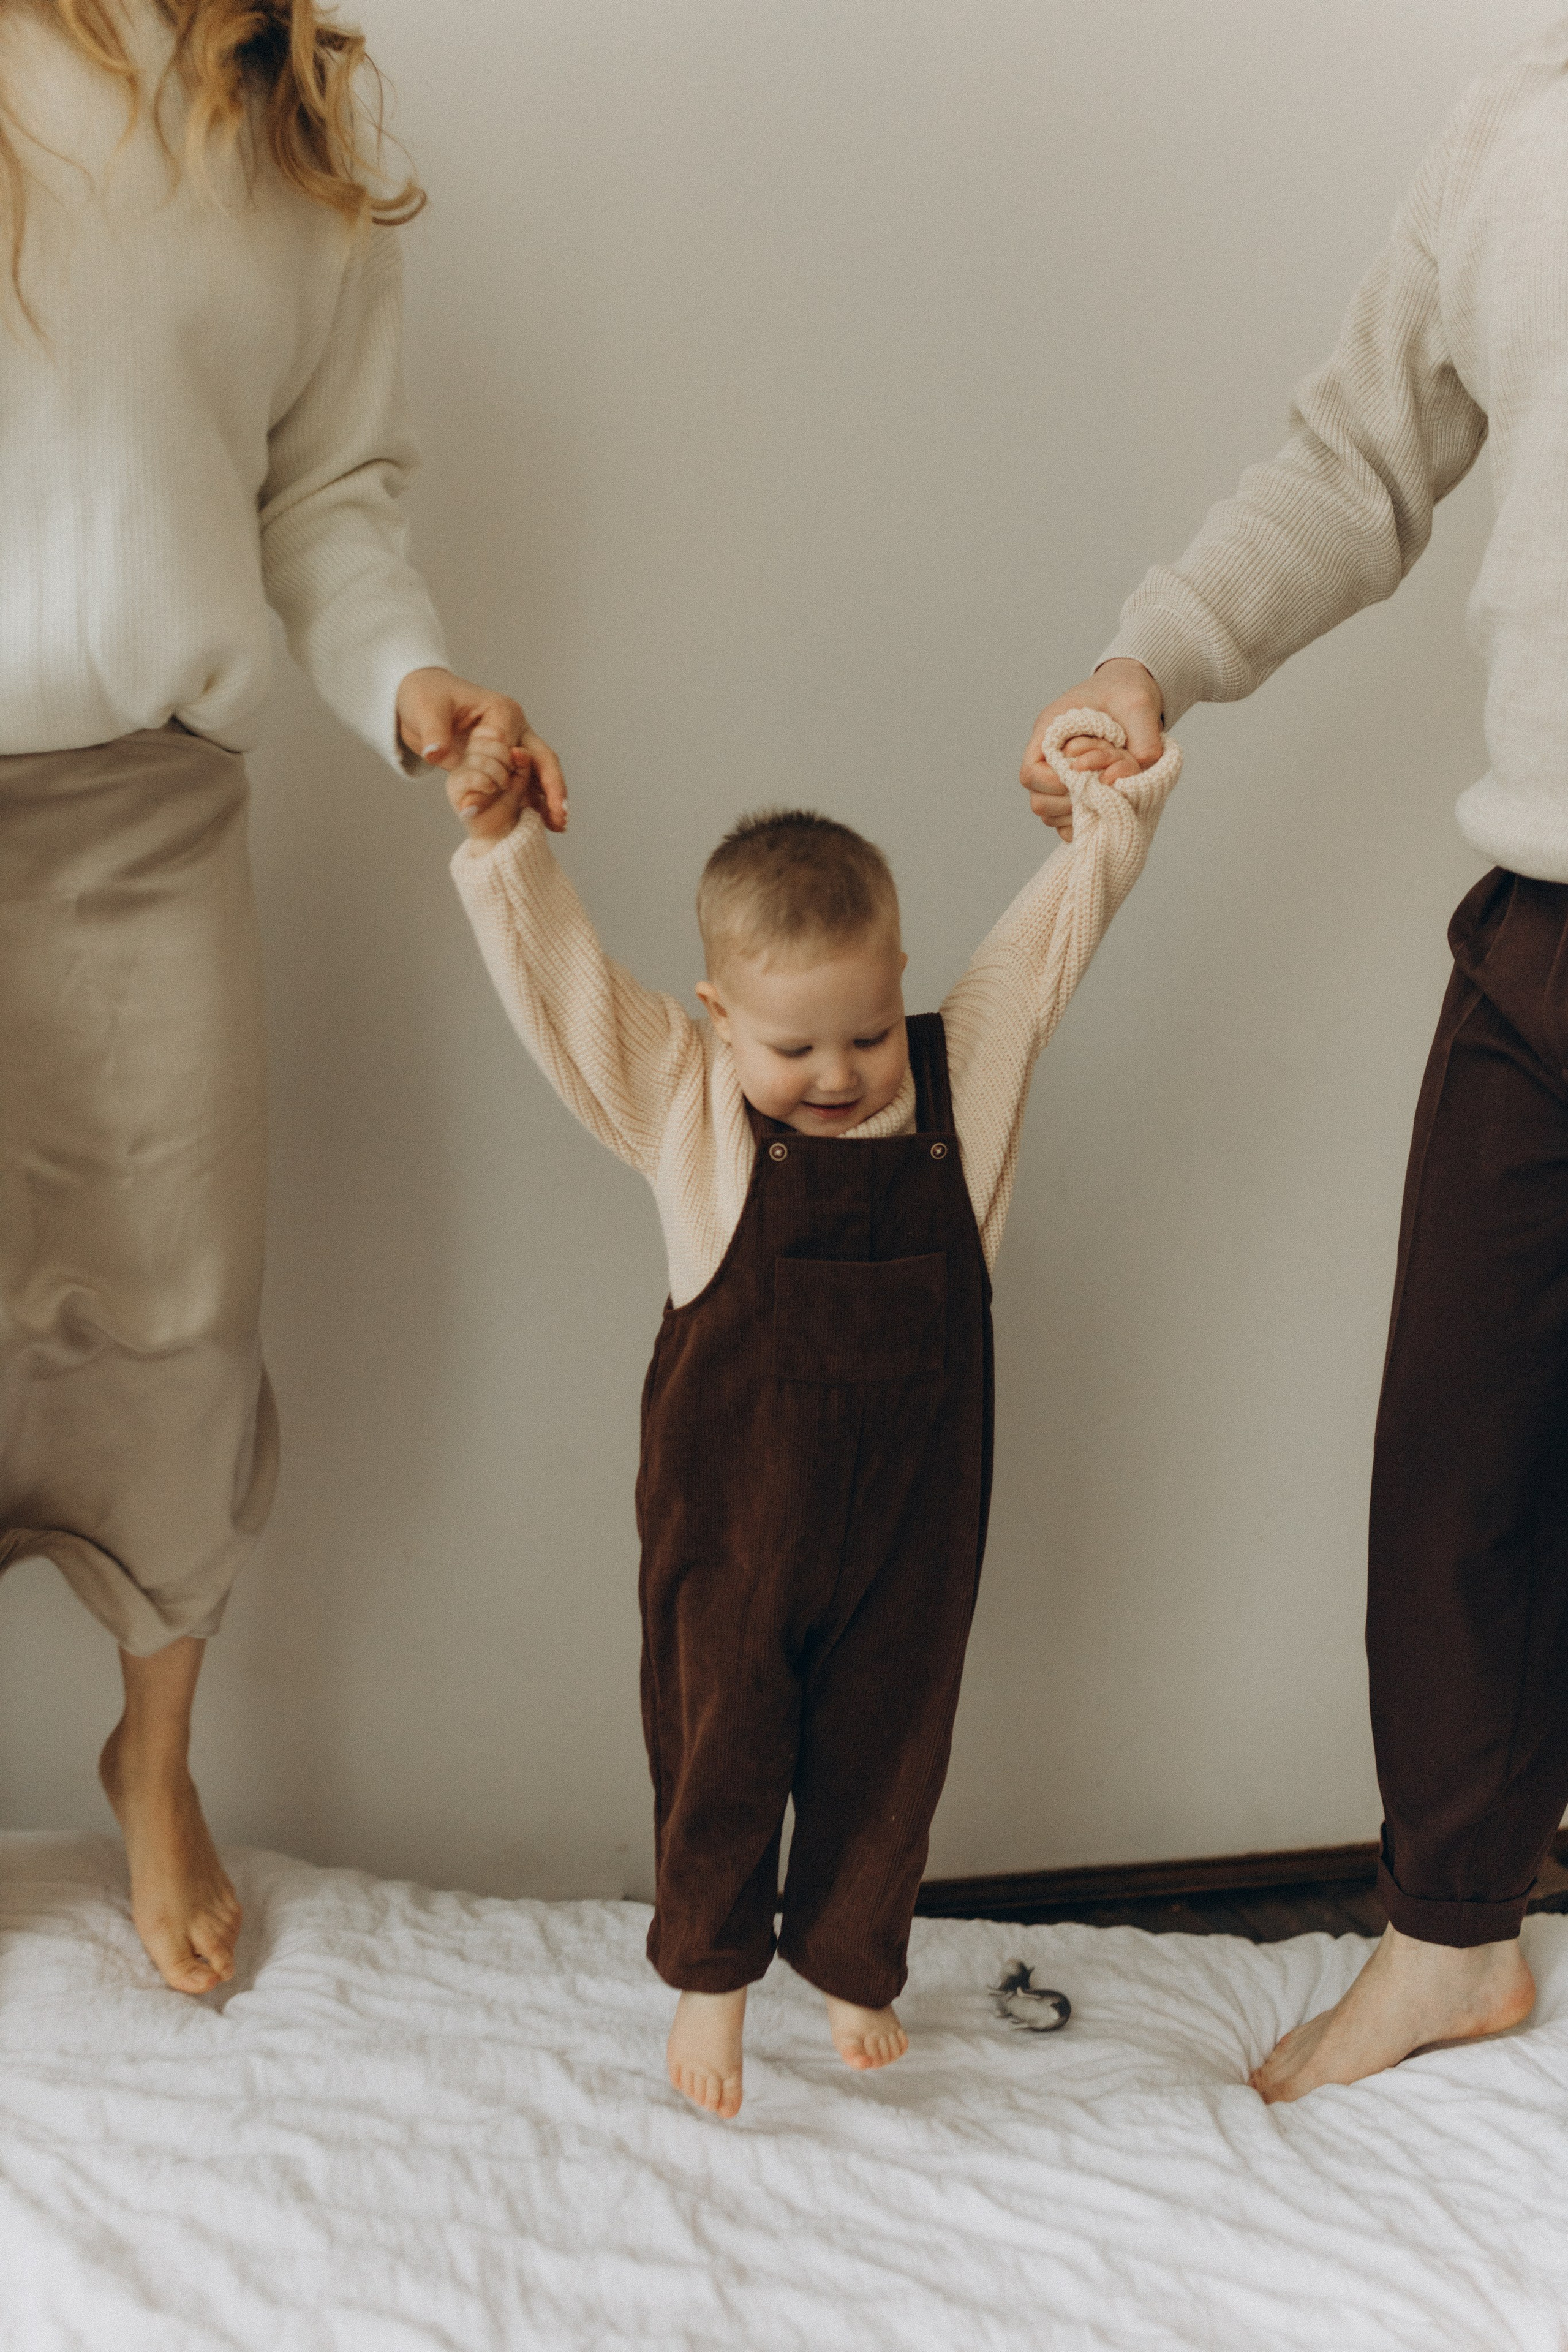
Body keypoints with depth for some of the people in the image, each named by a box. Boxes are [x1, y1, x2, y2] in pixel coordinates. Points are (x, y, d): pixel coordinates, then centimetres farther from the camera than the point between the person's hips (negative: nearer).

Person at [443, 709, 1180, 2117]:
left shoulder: (969, 1070, -3)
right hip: (732, 1502, -2)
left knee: (886, 1739, 15)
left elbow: (1071, 910, 2)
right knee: (718, 1737, 11)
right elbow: (559, 972, -12)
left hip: (910, 1501, 2)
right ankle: (708, 1973, 33)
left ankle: (853, 1965, 37)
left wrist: (1112, 800, -8)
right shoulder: (682, 1103, -9)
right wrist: (507, 848, -21)